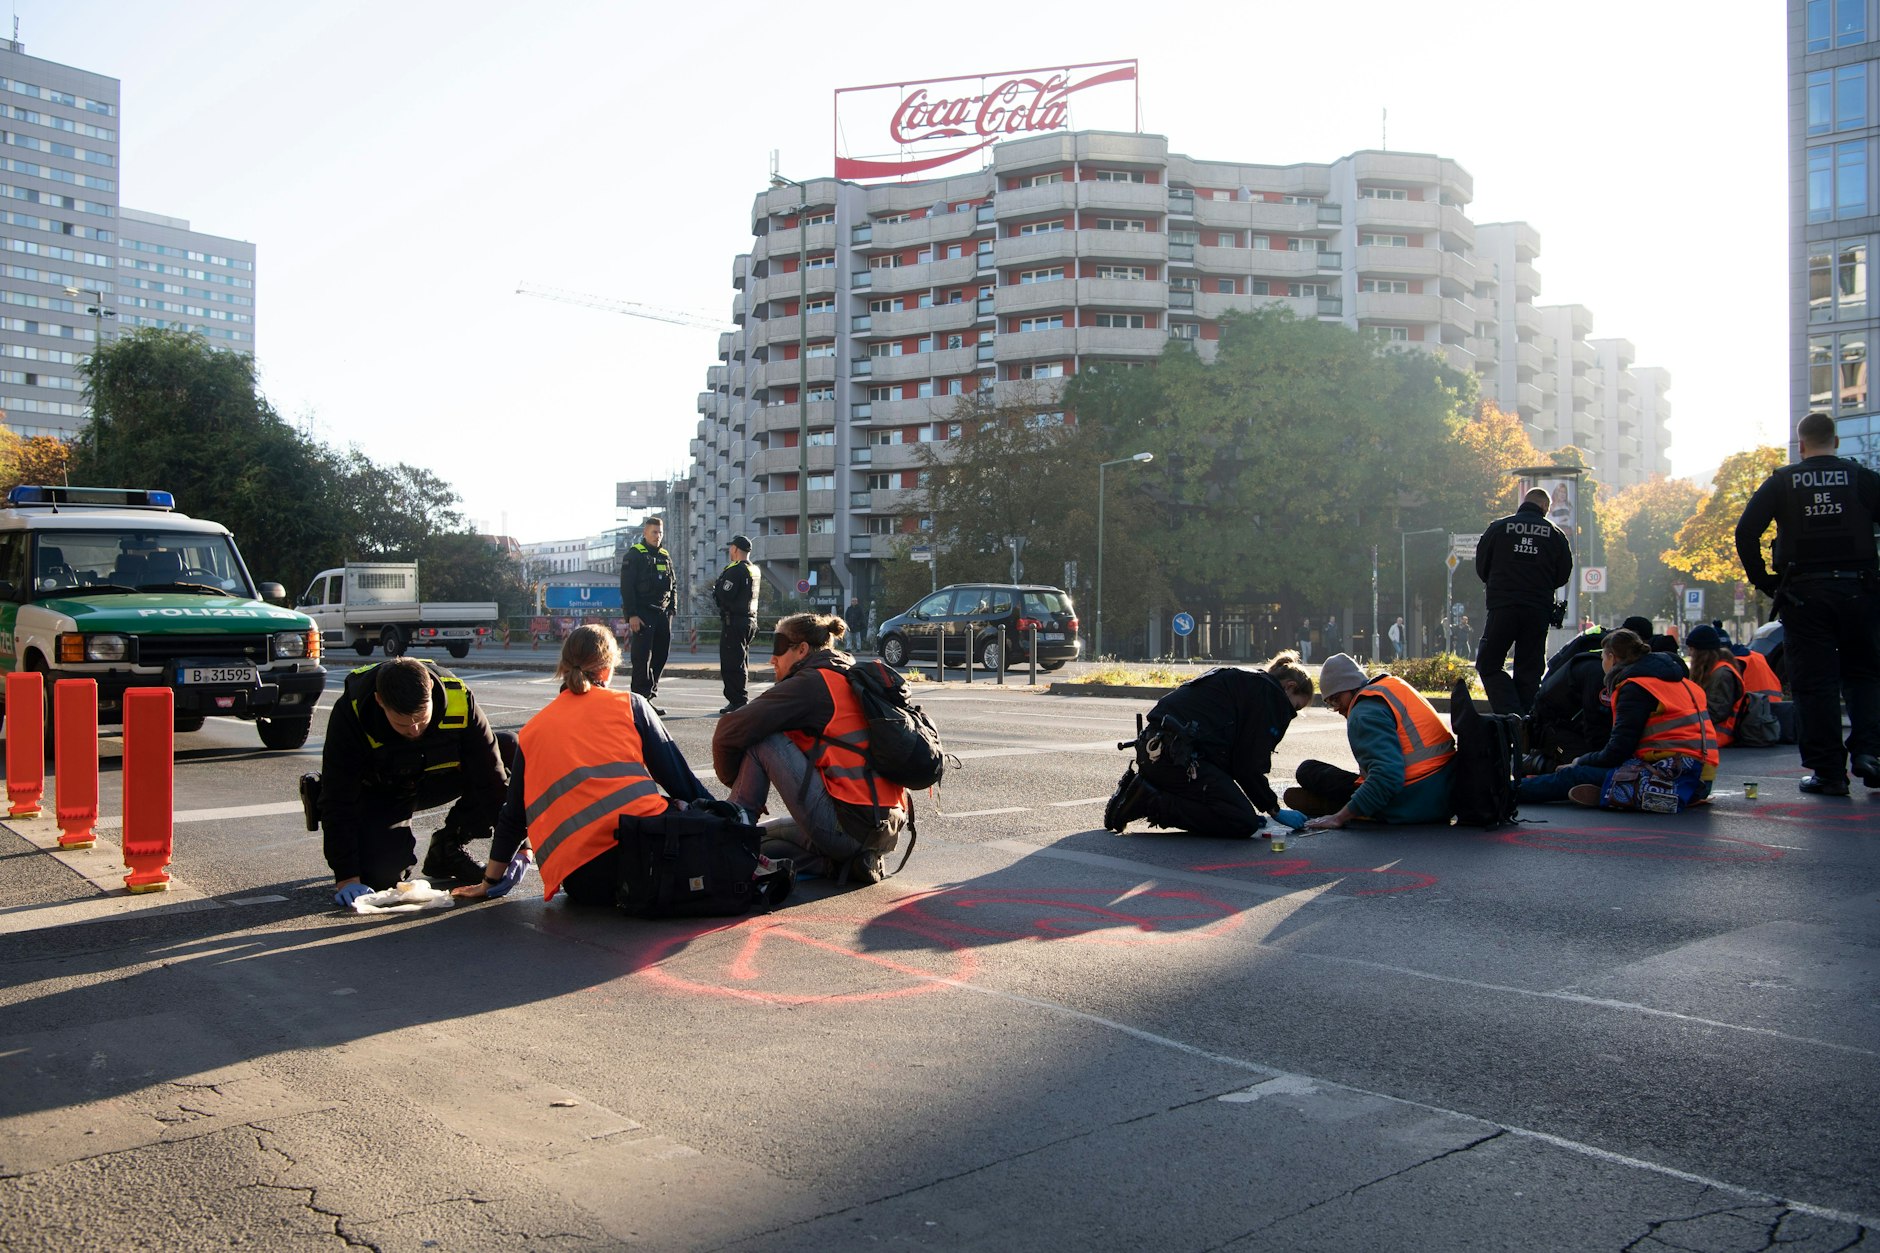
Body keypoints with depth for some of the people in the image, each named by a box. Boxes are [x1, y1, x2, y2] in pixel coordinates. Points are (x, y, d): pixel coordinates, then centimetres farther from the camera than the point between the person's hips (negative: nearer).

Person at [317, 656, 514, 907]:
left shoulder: (459, 700, -29)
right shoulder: (350, 714, -32)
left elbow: (492, 776, -21)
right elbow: (338, 803, -25)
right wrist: (346, 877, -29)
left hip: (437, 778, 3)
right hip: (378, 792, -3)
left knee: (511, 751, -21)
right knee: (381, 874, -28)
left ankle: (447, 850, -8)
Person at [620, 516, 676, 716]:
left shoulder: (665, 556, 17)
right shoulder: (634, 555, -2)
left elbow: (672, 587, 21)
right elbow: (626, 587, -9)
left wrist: (671, 610, 10)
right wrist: (632, 615, -16)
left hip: (662, 614, 7)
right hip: (643, 613, -6)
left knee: (660, 656, 6)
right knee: (642, 657, -8)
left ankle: (650, 695, 15)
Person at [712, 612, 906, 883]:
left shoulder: (811, 683, -7)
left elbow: (730, 731, -9)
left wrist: (733, 780, 10)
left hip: (846, 827, -9)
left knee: (760, 738, -3)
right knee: (761, 837, 25)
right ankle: (847, 862, 7)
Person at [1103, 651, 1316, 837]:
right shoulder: (1270, 693, 0)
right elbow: (1248, 766, -5)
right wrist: (1274, 809, 7)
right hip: (1179, 758, -10)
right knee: (1244, 823, -11)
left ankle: (1145, 789, 8)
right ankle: (1151, 802, -14)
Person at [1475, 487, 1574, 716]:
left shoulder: (1498, 527, 3)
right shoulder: (1555, 534, 6)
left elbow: (1481, 567, 7)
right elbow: (1563, 574, 11)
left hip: (1503, 606, -2)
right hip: (1539, 610, 2)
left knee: (1488, 665, 4)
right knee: (1529, 670, 9)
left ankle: (1510, 714, -15)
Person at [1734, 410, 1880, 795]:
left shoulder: (1781, 482, 4)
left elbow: (1746, 532, -6)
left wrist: (1763, 581, 2)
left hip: (1803, 593, -1)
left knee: (1815, 682, 2)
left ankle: (1828, 772, 2)